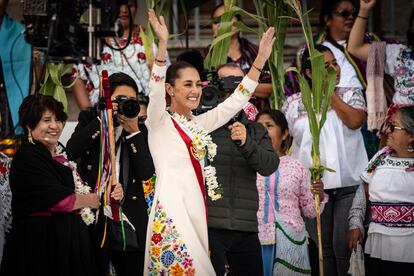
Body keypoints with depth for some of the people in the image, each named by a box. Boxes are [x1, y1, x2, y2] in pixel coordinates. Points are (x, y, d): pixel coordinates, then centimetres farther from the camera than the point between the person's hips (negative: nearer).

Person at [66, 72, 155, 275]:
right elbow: (71, 151, -11)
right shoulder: (89, 120, 7)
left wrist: (133, 132, -12)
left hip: (131, 218, 2)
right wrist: (103, 119, -13)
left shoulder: (140, 129, 8)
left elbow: (146, 173, -4)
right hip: (94, 212, -1)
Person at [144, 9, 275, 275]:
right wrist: (163, 44, -32)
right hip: (171, 213, -7)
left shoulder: (199, 124, 16)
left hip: (197, 211, 7)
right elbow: (156, 91, -19)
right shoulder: (159, 122, -1)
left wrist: (261, 59, 10)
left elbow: (235, 102, 16)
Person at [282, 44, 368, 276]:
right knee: (322, 247, 6)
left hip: (349, 183, -1)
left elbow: (354, 121, -12)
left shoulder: (351, 95, 8)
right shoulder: (294, 103, 8)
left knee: (345, 244, -7)